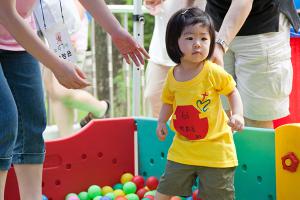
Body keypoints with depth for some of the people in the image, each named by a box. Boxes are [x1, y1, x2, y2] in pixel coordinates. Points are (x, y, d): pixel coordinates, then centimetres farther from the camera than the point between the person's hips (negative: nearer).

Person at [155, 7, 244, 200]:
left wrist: (238, 114, -16)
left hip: (214, 147, -4)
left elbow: (233, 92, -2)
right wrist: (162, 122, 4)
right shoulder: (172, 75, -3)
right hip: (182, 147, 4)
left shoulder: (214, 72, -16)